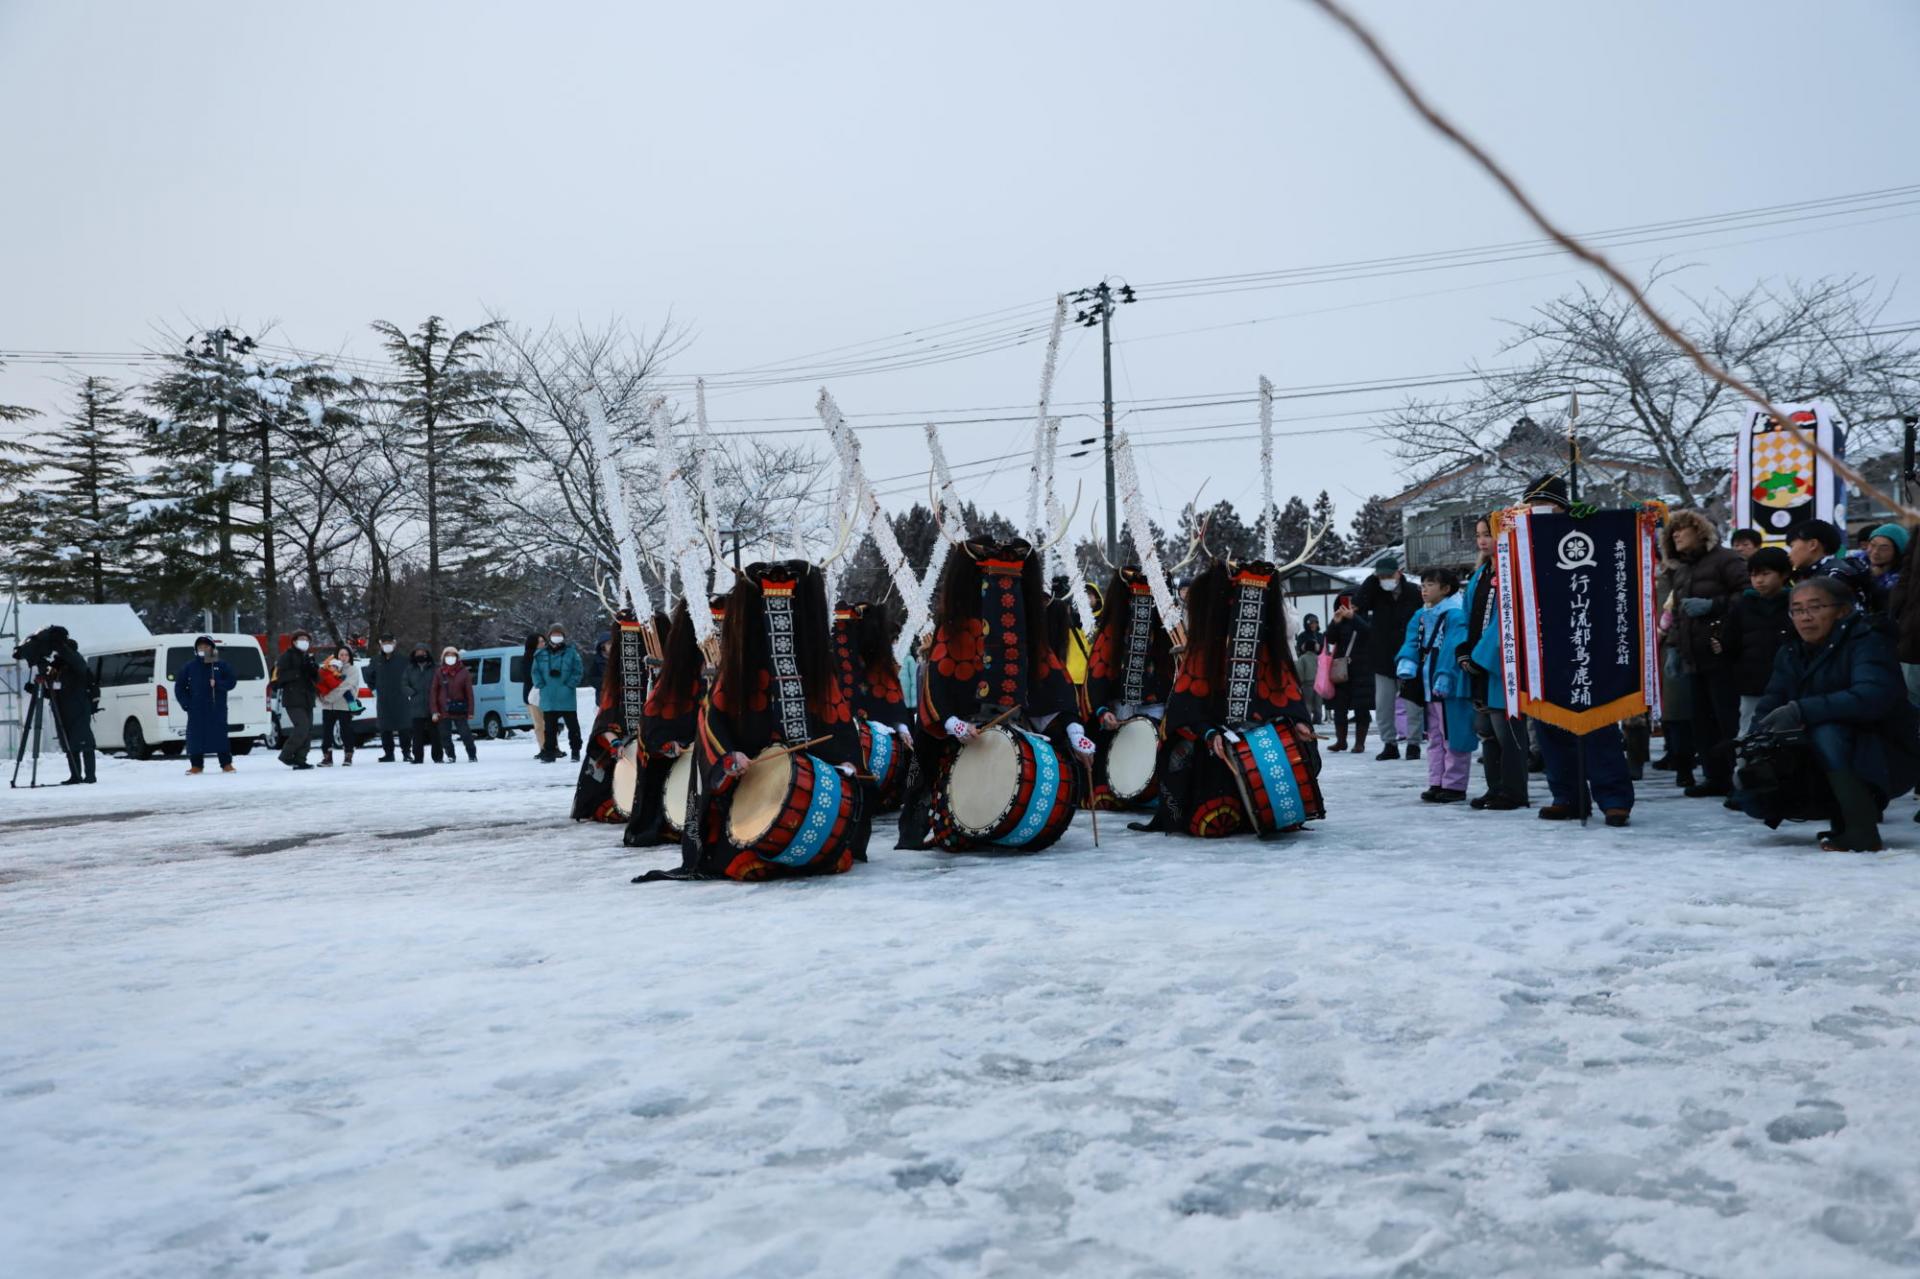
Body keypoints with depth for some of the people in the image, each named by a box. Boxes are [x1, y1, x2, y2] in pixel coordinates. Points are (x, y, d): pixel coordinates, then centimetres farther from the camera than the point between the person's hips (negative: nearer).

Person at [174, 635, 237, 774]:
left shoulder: (222, 665, 7)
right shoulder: (189, 667, 10)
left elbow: (230, 682, 4)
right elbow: (179, 687, 13)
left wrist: (217, 684, -15)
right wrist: (185, 703, 1)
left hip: (217, 708, -2)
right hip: (196, 710, 2)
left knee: (220, 734, -3)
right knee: (195, 736, -1)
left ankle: (226, 764, 2)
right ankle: (196, 765, 7)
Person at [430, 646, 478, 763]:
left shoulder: (464, 673, -1)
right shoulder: (439, 673, 3)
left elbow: (469, 693, -2)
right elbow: (433, 692, 2)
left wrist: (470, 711, -6)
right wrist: (434, 711, -5)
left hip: (459, 710, -2)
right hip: (444, 711, 2)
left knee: (466, 734, -3)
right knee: (445, 736, 7)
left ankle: (472, 756, 7)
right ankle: (450, 756, 20)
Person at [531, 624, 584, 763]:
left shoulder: (571, 652, 0)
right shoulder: (541, 655, 7)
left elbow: (578, 670, -3)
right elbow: (535, 671, 8)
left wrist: (570, 685, -13)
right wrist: (541, 685, -6)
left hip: (567, 698, -2)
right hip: (548, 698, 2)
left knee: (572, 725, 5)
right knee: (550, 727, 8)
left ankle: (575, 751, 14)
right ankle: (550, 752, 14)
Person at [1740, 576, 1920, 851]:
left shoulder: (1867, 641, -16)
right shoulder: (1790, 653, 4)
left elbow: (1873, 696, -34)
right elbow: (1767, 709, -2)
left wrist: (1801, 711, -41)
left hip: (1887, 760, -6)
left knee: (1826, 731, -35)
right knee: (1752, 794, -11)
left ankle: (1862, 831, -25)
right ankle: (1841, 816, 11)